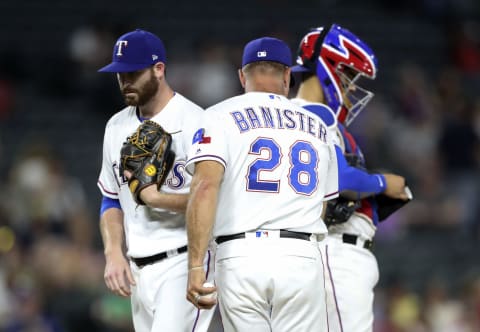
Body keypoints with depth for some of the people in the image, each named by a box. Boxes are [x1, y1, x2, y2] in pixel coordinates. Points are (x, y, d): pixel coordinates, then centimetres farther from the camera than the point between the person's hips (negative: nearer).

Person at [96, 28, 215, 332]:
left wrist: (157, 197, -24)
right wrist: (114, 253, 3)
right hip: (138, 270, 8)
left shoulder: (195, 122, -10)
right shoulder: (117, 127, 14)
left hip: (184, 263, -8)